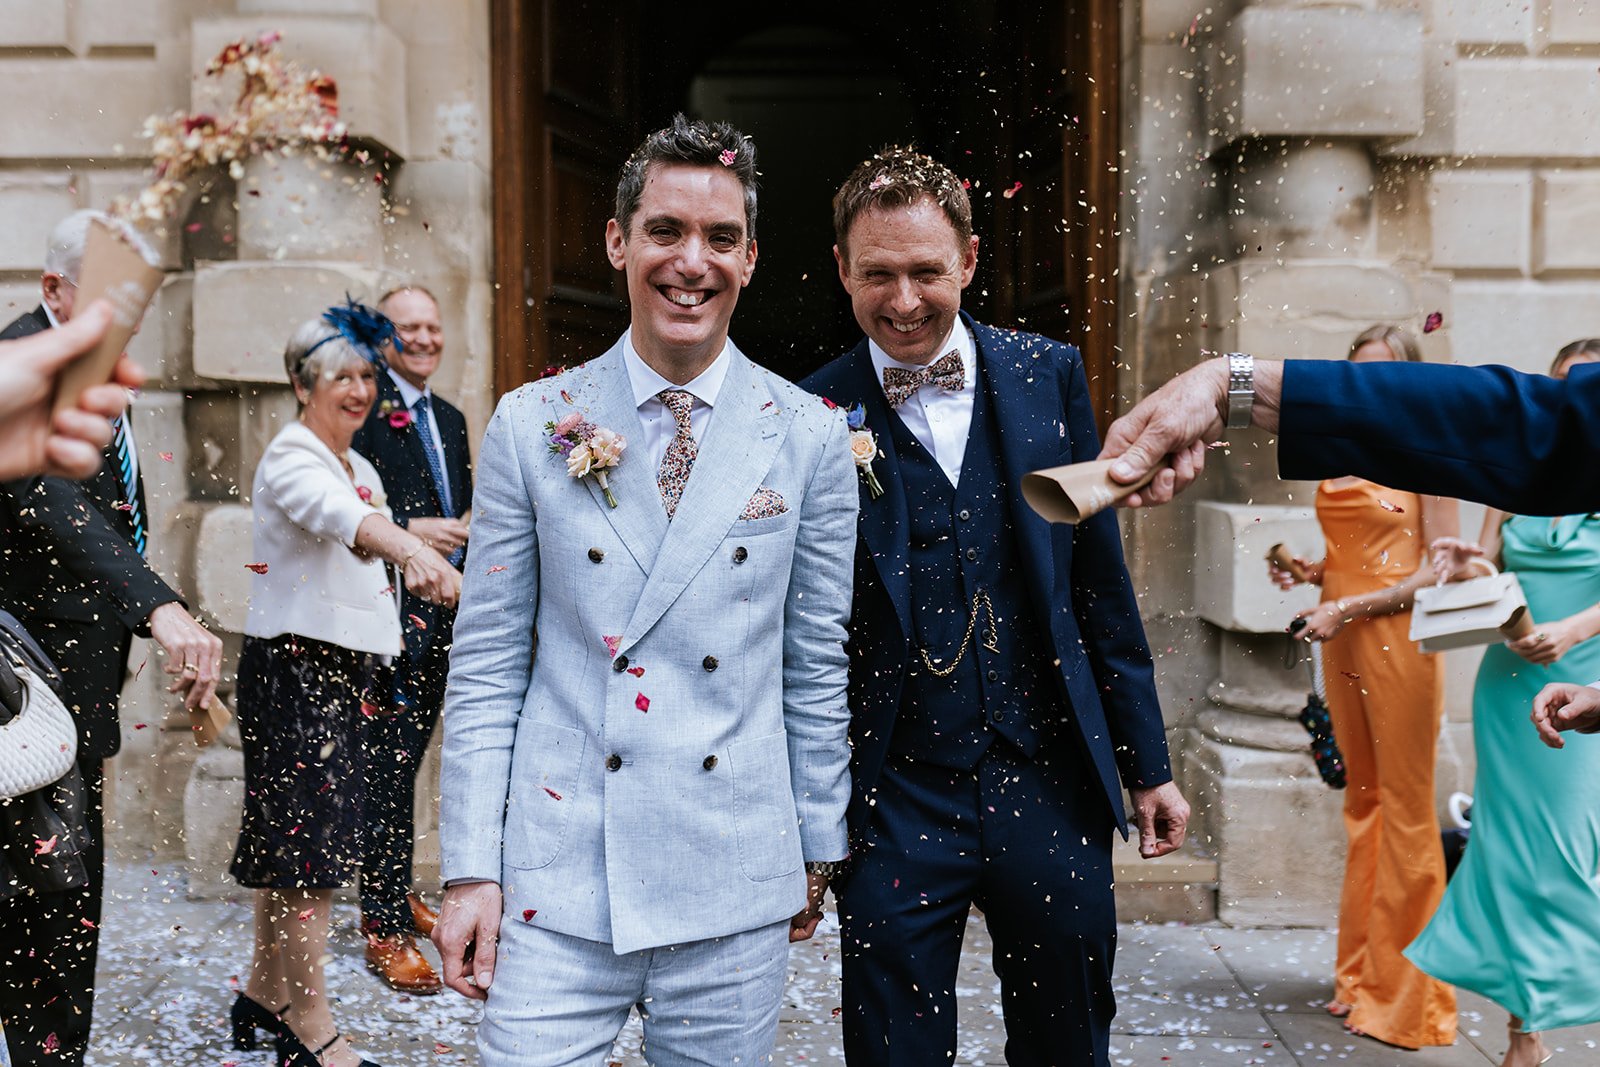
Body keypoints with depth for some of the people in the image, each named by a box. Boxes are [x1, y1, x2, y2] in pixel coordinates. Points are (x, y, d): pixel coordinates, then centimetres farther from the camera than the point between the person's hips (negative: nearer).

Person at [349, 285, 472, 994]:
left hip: (443, 610, 8)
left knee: (406, 761, 16)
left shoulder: (450, 418, 19)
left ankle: (393, 895, 28)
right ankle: (387, 929, 0)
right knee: (388, 766, -6)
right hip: (391, 608, -7)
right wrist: (407, 530, -20)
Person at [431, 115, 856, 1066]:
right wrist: (470, 872, -1)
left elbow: (817, 665, 7)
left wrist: (819, 851, 10)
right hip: (556, 880, 0)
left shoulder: (811, 438, 1)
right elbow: (486, 662, 2)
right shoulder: (531, 427, 1)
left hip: (736, 886, 1)